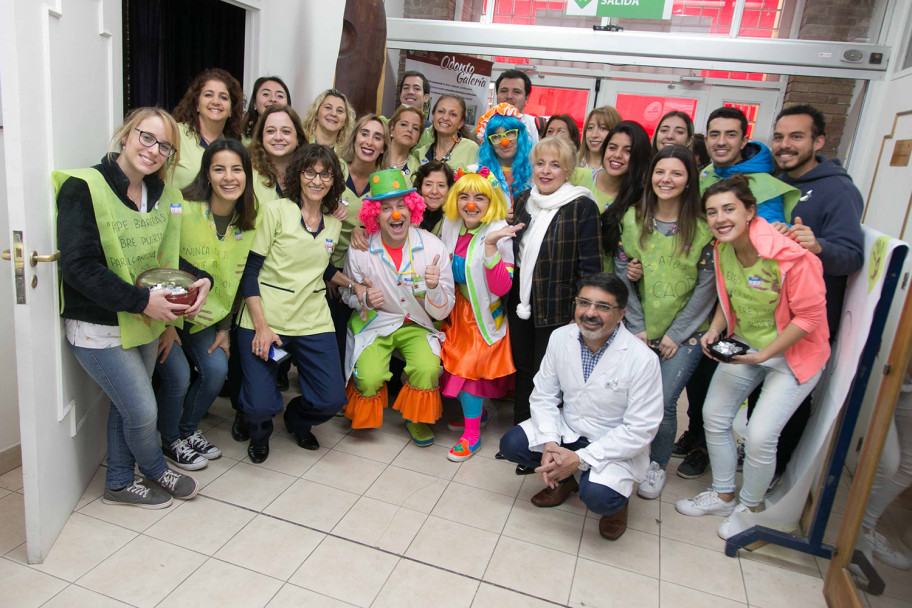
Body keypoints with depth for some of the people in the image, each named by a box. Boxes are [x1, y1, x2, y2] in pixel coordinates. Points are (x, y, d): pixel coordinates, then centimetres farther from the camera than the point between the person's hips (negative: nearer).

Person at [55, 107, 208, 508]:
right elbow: (78, 267, -23)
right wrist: (142, 300, -28)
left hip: (144, 323, 7)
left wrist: (200, 280, -11)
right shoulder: (82, 188, -16)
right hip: (98, 327, -6)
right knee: (143, 410, 0)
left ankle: (119, 483, 38)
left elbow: (166, 256, 9)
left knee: (127, 405, 19)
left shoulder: (161, 194, 5)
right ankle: (157, 471, 30)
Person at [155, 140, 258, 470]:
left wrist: (224, 327, 3)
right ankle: (170, 441, 16)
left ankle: (189, 430, 23)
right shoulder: (183, 210, -22)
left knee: (217, 370, -4)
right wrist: (166, 323, -15)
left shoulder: (248, 220, -5)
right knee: (178, 375, -13)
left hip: (204, 314, 5)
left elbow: (236, 279, 4)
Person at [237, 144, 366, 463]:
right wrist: (261, 326, -15)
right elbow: (249, 271, -6)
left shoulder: (333, 223, 11)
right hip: (266, 320, -4)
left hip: (313, 323, 4)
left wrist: (354, 285, 10)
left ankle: (297, 419, 31)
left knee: (332, 400, -6)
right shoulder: (275, 211, -3)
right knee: (260, 406, -15)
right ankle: (259, 432, 25)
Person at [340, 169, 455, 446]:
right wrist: (365, 300, -18)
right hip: (375, 323, 0)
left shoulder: (433, 247, -13)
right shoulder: (360, 250, -12)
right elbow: (347, 294, 6)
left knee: (427, 371, -27)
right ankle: (366, 414, 16)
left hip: (417, 325, 0)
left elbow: (442, 312, -9)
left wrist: (434, 287, -32)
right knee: (369, 380, -24)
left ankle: (416, 419, 8)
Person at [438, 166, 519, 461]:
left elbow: (502, 288, -28)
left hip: (482, 314, -6)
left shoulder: (499, 234, -19)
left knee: (468, 366, -6)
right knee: (457, 363, 11)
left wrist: (491, 245, -35)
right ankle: (474, 413, 36)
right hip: (456, 310, 6)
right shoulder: (451, 226, 0)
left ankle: (471, 435, 11)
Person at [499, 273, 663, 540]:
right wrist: (550, 443, -20)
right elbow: (543, 394, -3)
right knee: (511, 443, -15)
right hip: (567, 429, 5)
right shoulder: (560, 338, -10)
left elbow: (640, 430, -20)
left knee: (597, 496, -30)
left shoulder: (642, 359, -23)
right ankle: (565, 479, 13)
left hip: (617, 445, -4)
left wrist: (580, 459, -25)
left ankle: (616, 498, 10)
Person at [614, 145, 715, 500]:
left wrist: (676, 334, -7)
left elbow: (706, 286, -5)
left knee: (662, 403, -7)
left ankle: (657, 464, 21)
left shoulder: (703, 227, -6)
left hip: (684, 334, -2)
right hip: (639, 331, 2)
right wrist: (636, 326, -3)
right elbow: (621, 272, 2)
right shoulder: (632, 218, 1)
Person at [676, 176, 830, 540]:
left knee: (760, 436, -8)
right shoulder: (723, 249, -6)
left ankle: (751, 506, 22)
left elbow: (809, 316, -20)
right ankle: (723, 496, 30)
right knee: (713, 416, 7)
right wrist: (714, 330, -8)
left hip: (792, 354, -6)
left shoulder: (790, 254, -27)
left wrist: (763, 355, -21)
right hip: (743, 346, 7)